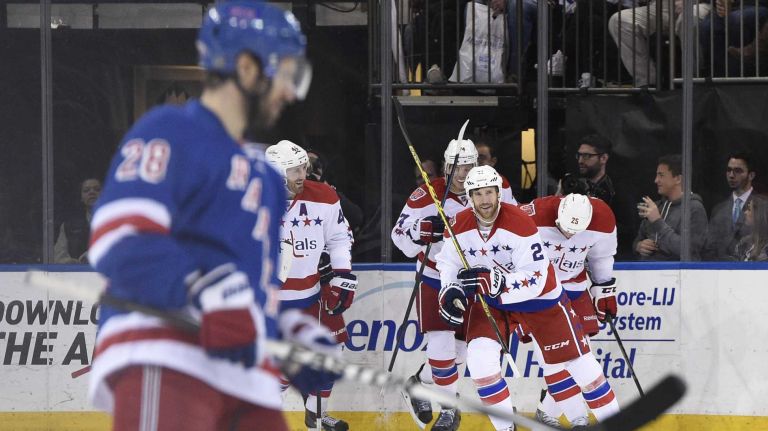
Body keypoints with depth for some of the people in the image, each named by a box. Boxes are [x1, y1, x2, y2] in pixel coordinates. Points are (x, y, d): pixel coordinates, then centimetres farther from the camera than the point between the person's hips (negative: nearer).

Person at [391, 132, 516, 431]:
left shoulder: (497, 188, -9)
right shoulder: (426, 197, -18)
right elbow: (400, 236, -15)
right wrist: (422, 229, -34)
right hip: (436, 279, -3)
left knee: (460, 347, 9)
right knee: (441, 342, -12)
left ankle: (419, 382, 36)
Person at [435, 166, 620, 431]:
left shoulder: (520, 223, -28)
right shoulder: (459, 226, -14)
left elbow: (534, 279, -31)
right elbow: (448, 263, 3)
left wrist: (492, 280, -41)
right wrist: (450, 292, -16)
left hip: (538, 298, -3)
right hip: (489, 301, 3)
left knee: (576, 361, 2)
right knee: (479, 359, -19)